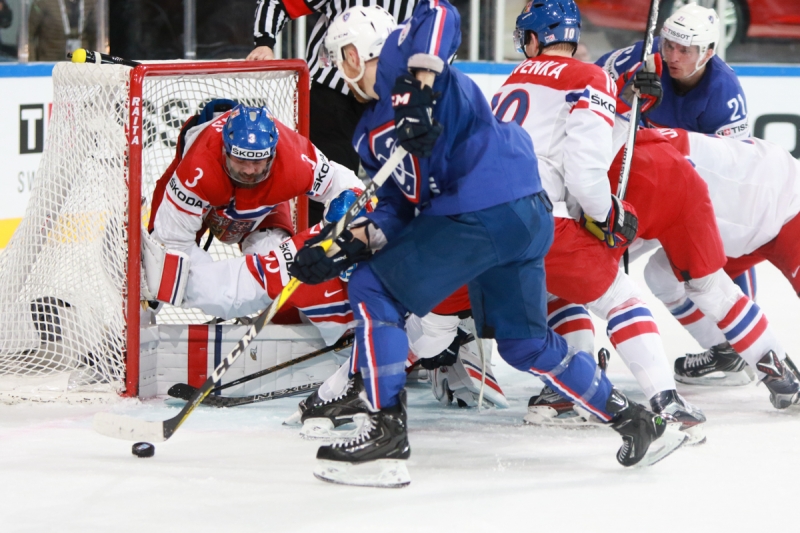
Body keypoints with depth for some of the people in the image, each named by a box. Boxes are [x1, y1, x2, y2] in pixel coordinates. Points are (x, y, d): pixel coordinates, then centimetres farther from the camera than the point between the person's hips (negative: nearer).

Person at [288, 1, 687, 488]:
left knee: (374, 292, -2)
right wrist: (354, 243, 5)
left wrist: (418, 87, -28)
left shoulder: (398, 61, 0)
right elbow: (398, 206, 20)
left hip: (483, 216, -11)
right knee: (525, 344, 21)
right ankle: (636, 422, 26)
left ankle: (387, 435, -4)